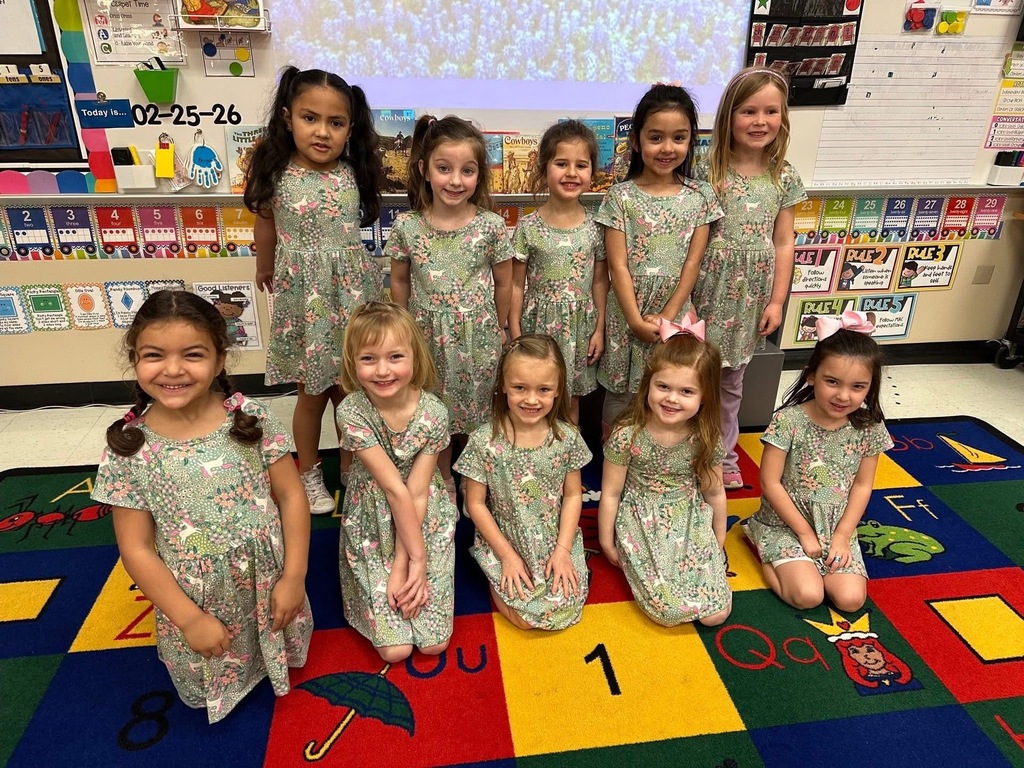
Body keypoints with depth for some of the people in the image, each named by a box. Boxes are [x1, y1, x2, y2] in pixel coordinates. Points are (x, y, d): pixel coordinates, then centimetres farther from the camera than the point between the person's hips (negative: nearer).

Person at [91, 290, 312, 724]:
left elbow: (291, 496, -9)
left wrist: (294, 577, -12)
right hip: (194, 600, 0)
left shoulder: (251, 418, -15)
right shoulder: (129, 447, -15)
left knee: (279, 651, 18)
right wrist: (190, 619, -11)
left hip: (268, 586, 0)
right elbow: (136, 549, -11)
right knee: (207, 687, 17)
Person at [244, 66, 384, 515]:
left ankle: (351, 467, 33)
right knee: (311, 392, 11)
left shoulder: (354, 174, -4)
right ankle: (308, 473, 32)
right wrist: (265, 271, 21)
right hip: (303, 296, -1)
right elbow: (266, 230, 7)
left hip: (351, 293, 2)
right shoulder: (275, 177, -8)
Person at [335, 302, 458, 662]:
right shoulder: (351, 412, -22)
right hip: (372, 523, -1)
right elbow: (394, 489, -23)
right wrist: (417, 558, -19)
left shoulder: (434, 412, -18)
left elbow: (417, 493, -16)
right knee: (394, 649, -5)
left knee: (434, 641, 0)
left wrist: (402, 564, -18)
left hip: (425, 520, 1)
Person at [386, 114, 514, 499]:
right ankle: (444, 485, 37)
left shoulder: (492, 226, -10)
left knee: (477, 417, 13)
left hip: (478, 339, -1)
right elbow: (399, 281, 4)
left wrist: (498, 331, 6)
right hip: (429, 338, 1)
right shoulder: (406, 225, -8)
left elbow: (503, 283, 0)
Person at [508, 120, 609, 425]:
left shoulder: (595, 227, -4)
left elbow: (600, 281, 4)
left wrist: (600, 329, 4)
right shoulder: (528, 227, -9)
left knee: (572, 399, 16)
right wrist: (515, 334, -3)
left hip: (580, 326, 2)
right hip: (539, 325, -1)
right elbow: (517, 285, -3)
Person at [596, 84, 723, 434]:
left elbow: (692, 263, -2)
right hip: (628, 316, -2)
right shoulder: (621, 196, -7)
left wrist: (667, 316, -8)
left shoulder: (700, 196, 0)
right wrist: (637, 321, -14)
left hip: (675, 314, 2)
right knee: (620, 394, 11)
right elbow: (618, 266, -10)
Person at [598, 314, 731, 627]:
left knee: (716, 613, -5)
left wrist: (719, 540, 16)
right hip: (643, 525, -2)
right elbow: (610, 493, -8)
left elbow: (714, 493, 5)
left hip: (692, 524, 3)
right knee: (670, 611, -14)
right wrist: (607, 543, 1)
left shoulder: (705, 438, -10)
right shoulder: (627, 434, -19)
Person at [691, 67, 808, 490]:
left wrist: (777, 300, 1)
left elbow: (783, 243, 5)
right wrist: (685, 297, -12)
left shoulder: (784, 177, 3)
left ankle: (724, 458, 33)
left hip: (752, 293, 3)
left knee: (731, 383, 16)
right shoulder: (709, 170, -6)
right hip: (711, 288, -3)